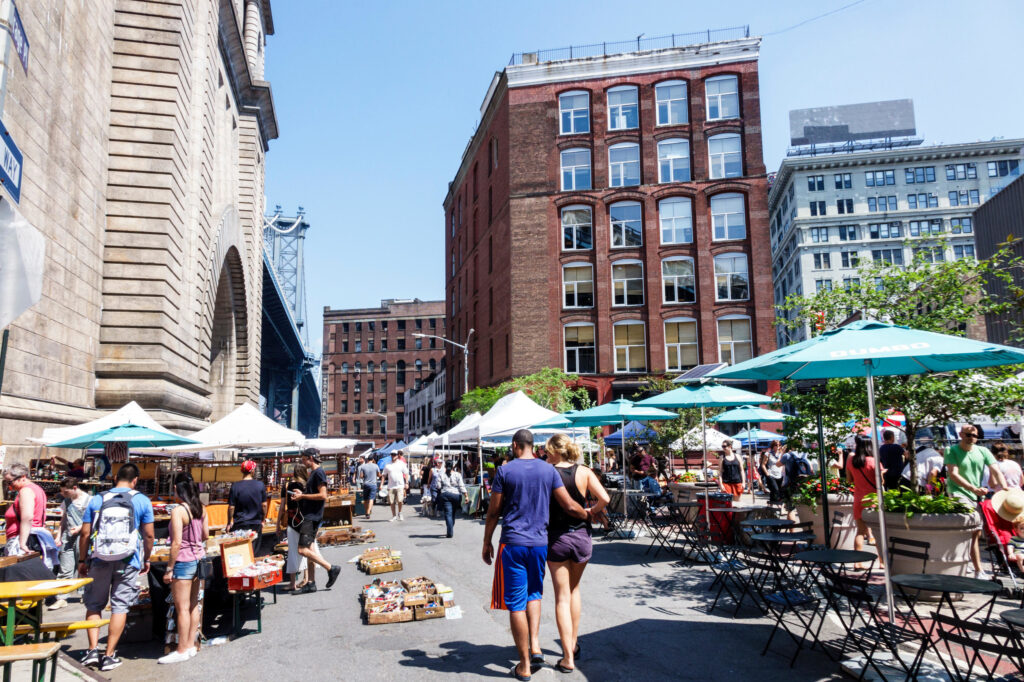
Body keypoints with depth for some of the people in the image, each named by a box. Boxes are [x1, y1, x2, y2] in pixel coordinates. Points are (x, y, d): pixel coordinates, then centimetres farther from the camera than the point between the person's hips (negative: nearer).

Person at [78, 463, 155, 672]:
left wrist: (82, 561, 13)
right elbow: (148, 535, 0)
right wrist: (146, 559, 14)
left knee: (94, 605, 15)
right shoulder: (142, 501, 0)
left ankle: (93, 649, 7)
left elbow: (85, 533, 3)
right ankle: (109, 655, 10)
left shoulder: (96, 500, 3)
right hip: (128, 562, -1)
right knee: (120, 606, 6)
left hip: (100, 561, 1)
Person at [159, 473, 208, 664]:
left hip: (183, 560, -8)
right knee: (193, 604, 14)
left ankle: (182, 651, 9)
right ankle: (190, 645, 23)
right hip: (198, 558, 8)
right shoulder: (200, 508, 4)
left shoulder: (178, 511, -17)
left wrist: (169, 568, -14)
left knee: (182, 607, 1)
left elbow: (177, 543, -19)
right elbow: (206, 535, 11)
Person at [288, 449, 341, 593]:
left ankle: (331, 568, -5)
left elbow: (323, 496, -21)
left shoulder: (318, 473, -14)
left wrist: (303, 496, -15)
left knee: (303, 550, -13)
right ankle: (311, 583, 16)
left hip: (312, 517, -10)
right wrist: (301, 495, 11)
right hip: (309, 516, 10)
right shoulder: (313, 473, 17)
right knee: (310, 550, 11)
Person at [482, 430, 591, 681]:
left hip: (512, 543, -3)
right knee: (534, 593, 23)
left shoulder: (505, 471, -6)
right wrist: (588, 515, 20)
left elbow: (493, 511, -3)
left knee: (516, 603, 4)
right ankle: (535, 646, 10)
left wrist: (487, 543, 8)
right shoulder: (549, 470, 1)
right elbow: (570, 506, 1)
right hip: (540, 542, 3)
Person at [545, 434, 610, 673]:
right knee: (574, 589, 24)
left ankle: (568, 658, 4)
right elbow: (605, 499, -11)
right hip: (581, 536, 2)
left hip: (556, 539, -2)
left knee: (562, 596, 5)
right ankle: (574, 642, 31)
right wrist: (591, 512, 5)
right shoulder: (584, 472, -6)